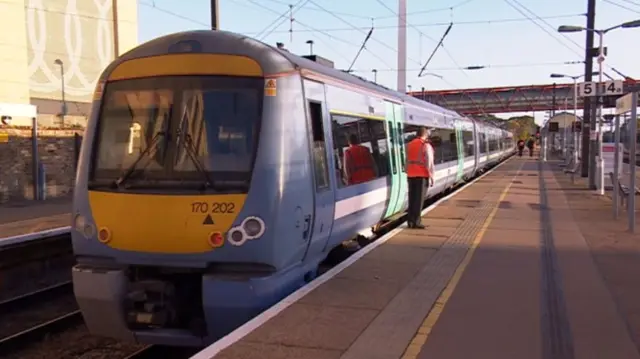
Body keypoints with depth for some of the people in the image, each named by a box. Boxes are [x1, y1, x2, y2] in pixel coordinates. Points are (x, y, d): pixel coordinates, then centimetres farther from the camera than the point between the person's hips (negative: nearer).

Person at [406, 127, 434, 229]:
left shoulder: (409, 145, 9)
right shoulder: (426, 146, -8)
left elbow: (407, 161, 10)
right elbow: (429, 163, -11)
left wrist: (408, 173, 13)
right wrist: (431, 176, -6)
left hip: (411, 175, 5)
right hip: (422, 175, -5)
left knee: (412, 198, 9)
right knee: (419, 199, -3)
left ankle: (410, 221, 10)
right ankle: (416, 222, -4)